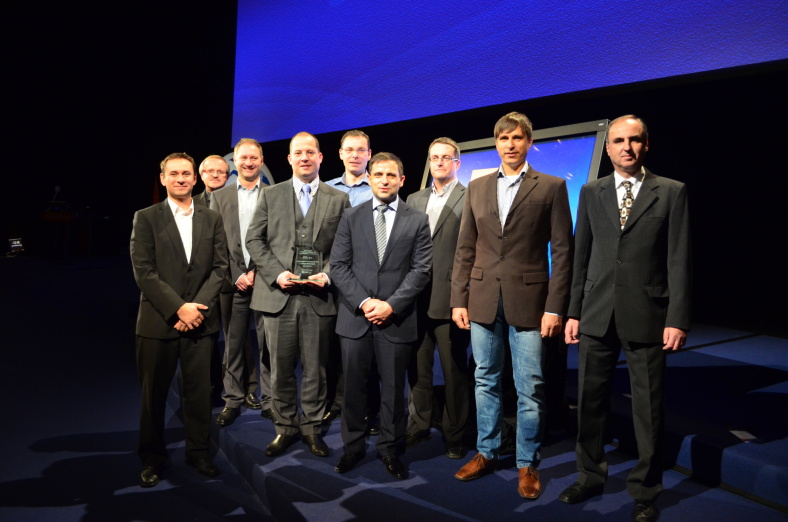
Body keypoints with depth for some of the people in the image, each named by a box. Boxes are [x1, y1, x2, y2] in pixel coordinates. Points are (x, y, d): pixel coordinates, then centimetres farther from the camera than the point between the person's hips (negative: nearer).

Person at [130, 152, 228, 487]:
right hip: (159, 320, -2)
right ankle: (152, 458, 23)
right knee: (154, 393, 7)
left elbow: (219, 267, 4)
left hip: (200, 320, 2)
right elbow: (144, 272, -6)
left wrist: (198, 307, -9)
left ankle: (198, 452, 22)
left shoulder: (212, 219, 9)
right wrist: (178, 308, -14)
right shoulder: (146, 218, 1)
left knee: (199, 390, 7)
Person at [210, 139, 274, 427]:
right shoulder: (219, 197, 10)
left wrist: (258, 273, -9)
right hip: (233, 281, 2)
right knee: (233, 342, 7)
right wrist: (237, 275, -5)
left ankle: (270, 400, 10)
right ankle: (233, 400, 18)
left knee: (268, 342, 1)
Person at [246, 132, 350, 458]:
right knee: (281, 368, 7)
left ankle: (312, 428, 24)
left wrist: (327, 274, -11)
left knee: (315, 368, 8)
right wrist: (277, 274, -8)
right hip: (279, 295, 1)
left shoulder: (339, 200, 8)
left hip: (319, 297, 0)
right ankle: (285, 427, 24)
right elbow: (254, 240, 6)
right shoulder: (271, 196, 11)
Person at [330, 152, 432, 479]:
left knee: (393, 388, 8)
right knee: (353, 386, 8)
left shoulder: (417, 221, 5)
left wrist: (391, 304, -13)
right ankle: (353, 445, 24)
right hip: (355, 316, 1)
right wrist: (364, 302, -11)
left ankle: (390, 448, 24)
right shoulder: (351, 218, 8)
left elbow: (421, 270, -2)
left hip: (396, 319, -1)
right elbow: (339, 266, 2)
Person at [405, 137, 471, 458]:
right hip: (417, 299, 5)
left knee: (454, 371, 7)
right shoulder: (414, 200, 14)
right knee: (418, 367, 14)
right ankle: (418, 426, 30)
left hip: (450, 299, -5)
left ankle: (454, 435, 22)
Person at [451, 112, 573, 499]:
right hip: (482, 300, 3)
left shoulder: (551, 187, 1)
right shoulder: (477, 187, 10)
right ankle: (486, 453, 28)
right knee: (486, 381, 13)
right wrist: (458, 300, 4)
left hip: (528, 301, -3)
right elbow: (465, 249, 9)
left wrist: (555, 307, -9)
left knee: (530, 389, 3)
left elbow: (562, 251, -3)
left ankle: (527, 464, 19)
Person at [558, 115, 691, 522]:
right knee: (590, 401, 11)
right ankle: (590, 476, 29)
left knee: (648, 409, 7)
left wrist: (677, 319, -8)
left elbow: (679, 261, -2)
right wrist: (573, 311, 6)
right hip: (597, 316, 3)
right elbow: (581, 257, 9)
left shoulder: (671, 192, 2)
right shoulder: (591, 193, 9)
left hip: (645, 317, -2)